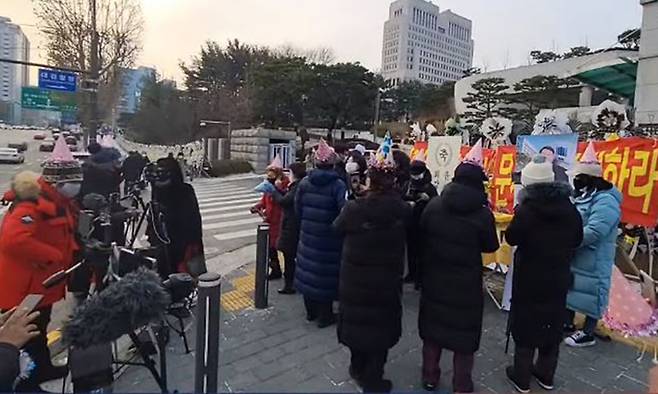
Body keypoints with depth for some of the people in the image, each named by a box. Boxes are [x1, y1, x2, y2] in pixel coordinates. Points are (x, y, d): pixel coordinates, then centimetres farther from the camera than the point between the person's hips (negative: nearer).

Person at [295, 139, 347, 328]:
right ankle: (325, 315, 19)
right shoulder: (338, 185, -17)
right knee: (326, 273, 7)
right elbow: (344, 210, -22)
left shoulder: (304, 183, -2)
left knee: (308, 269, 17)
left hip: (307, 235, 5)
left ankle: (311, 310, 32)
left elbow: (298, 208, 4)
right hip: (329, 238, -4)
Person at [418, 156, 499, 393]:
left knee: (432, 326, 18)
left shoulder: (433, 205, -8)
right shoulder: (483, 213, -15)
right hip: (466, 283, -2)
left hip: (433, 278, 3)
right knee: (464, 332, 14)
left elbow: (421, 233, 6)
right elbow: (491, 247, 0)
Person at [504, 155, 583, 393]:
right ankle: (546, 375, 33)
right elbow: (577, 240, 11)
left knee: (525, 325, 8)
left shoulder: (526, 209, -20)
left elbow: (511, 238, -8)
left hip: (529, 278, -5)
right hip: (559, 277, 5)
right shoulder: (569, 208, -1)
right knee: (552, 325, 18)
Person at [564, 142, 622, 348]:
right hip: (574, 256, 9)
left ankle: (588, 334, 15)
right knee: (570, 287, 18)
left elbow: (593, 232, -30)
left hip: (593, 259, -9)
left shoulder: (605, 200, -21)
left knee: (590, 292, 2)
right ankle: (568, 322, 33)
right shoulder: (582, 196, 8)